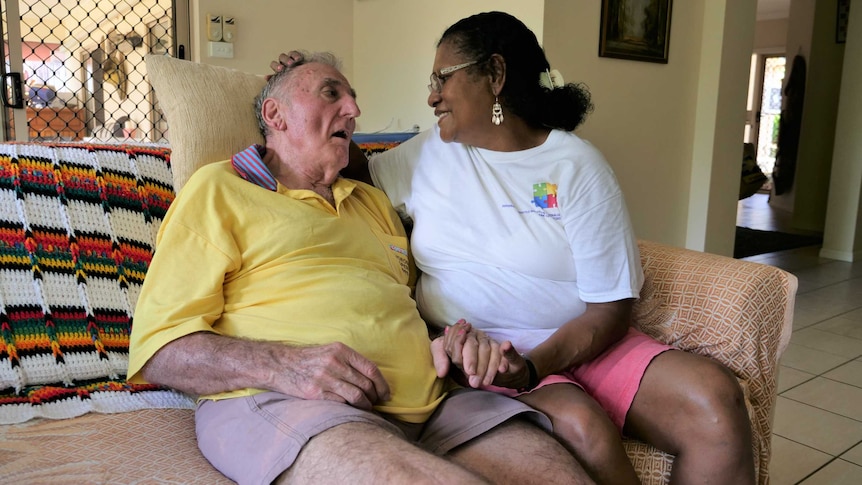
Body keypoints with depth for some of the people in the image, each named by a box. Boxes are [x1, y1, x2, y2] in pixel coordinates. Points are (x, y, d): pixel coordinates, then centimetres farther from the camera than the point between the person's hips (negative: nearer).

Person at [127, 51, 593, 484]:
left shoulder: (374, 202, 29)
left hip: (428, 404, 6)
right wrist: (282, 366, -19)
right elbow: (160, 347, 0)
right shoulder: (218, 188, 10)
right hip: (279, 405, -5)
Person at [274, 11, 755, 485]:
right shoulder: (430, 152, 9)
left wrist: (530, 367, -22)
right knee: (583, 428, -31)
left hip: (579, 344, 0)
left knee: (716, 400, -25)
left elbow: (610, 307, -7)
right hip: (474, 348, 0)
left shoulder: (577, 166, -3)